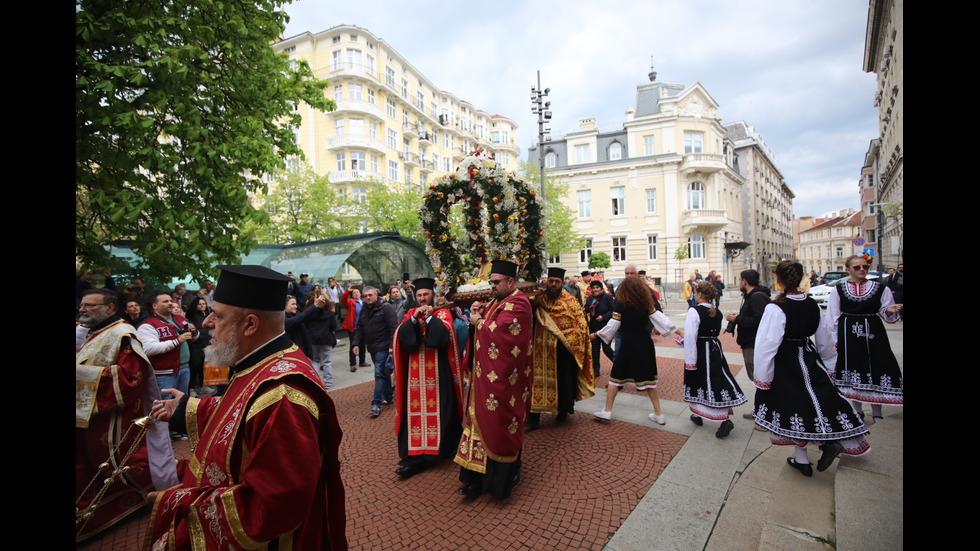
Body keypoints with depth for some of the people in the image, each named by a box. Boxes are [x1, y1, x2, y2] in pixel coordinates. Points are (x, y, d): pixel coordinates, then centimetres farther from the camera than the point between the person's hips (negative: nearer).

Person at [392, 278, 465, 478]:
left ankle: (440, 448, 14)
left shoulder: (443, 313, 2)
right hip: (415, 372, 3)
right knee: (415, 408, 2)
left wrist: (430, 317, -13)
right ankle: (416, 452, 10)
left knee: (437, 408, 0)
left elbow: (443, 336, -14)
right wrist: (414, 319, -15)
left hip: (438, 372, -3)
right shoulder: (411, 314, 12)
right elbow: (402, 336, -3)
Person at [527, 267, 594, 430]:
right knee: (538, 380, 2)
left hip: (563, 349, -2)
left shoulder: (571, 301, -2)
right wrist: (534, 305, -11)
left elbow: (581, 325, -2)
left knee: (563, 380, 10)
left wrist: (568, 341, -10)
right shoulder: (539, 298, 6)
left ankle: (563, 411, 33)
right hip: (542, 350, 2)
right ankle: (533, 418, 10)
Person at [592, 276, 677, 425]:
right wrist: (676, 330, 19)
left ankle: (607, 411, 11)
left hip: (628, 344, -4)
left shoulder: (621, 304, -10)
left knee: (616, 376, 7)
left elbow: (613, 325, -9)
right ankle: (658, 414, 20)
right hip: (645, 342, 4)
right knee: (648, 377, 14)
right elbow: (659, 318, 6)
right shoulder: (646, 303, 2)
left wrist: (595, 335, 2)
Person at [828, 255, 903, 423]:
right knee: (853, 370, 7)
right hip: (848, 335, 0)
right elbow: (833, 318, 4)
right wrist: (834, 340, 1)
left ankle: (876, 412, 15)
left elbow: (887, 316, 8)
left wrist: (890, 311, -15)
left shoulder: (881, 289, 5)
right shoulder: (838, 290, 3)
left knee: (876, 370, 0)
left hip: (873, 333, 0)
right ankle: (857, 409, 23)